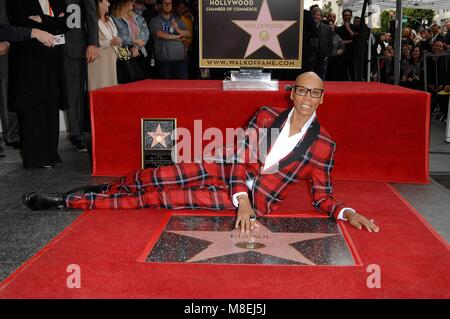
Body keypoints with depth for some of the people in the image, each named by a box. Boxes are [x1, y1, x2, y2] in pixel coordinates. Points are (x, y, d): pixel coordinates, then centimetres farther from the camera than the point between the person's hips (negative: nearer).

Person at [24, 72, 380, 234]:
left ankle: (69, 200, -1)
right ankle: (106, 187, 21)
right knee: (158, 177, -9)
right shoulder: (266, 115, -6)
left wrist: (349, 213, -27)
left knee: (159, 198, -8)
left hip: (256, 199, -3)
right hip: (228, 170, 3)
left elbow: (323, 197, -7)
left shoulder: (323, 145, -12)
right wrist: (242, 203, -23)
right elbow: (241, 157, -9)